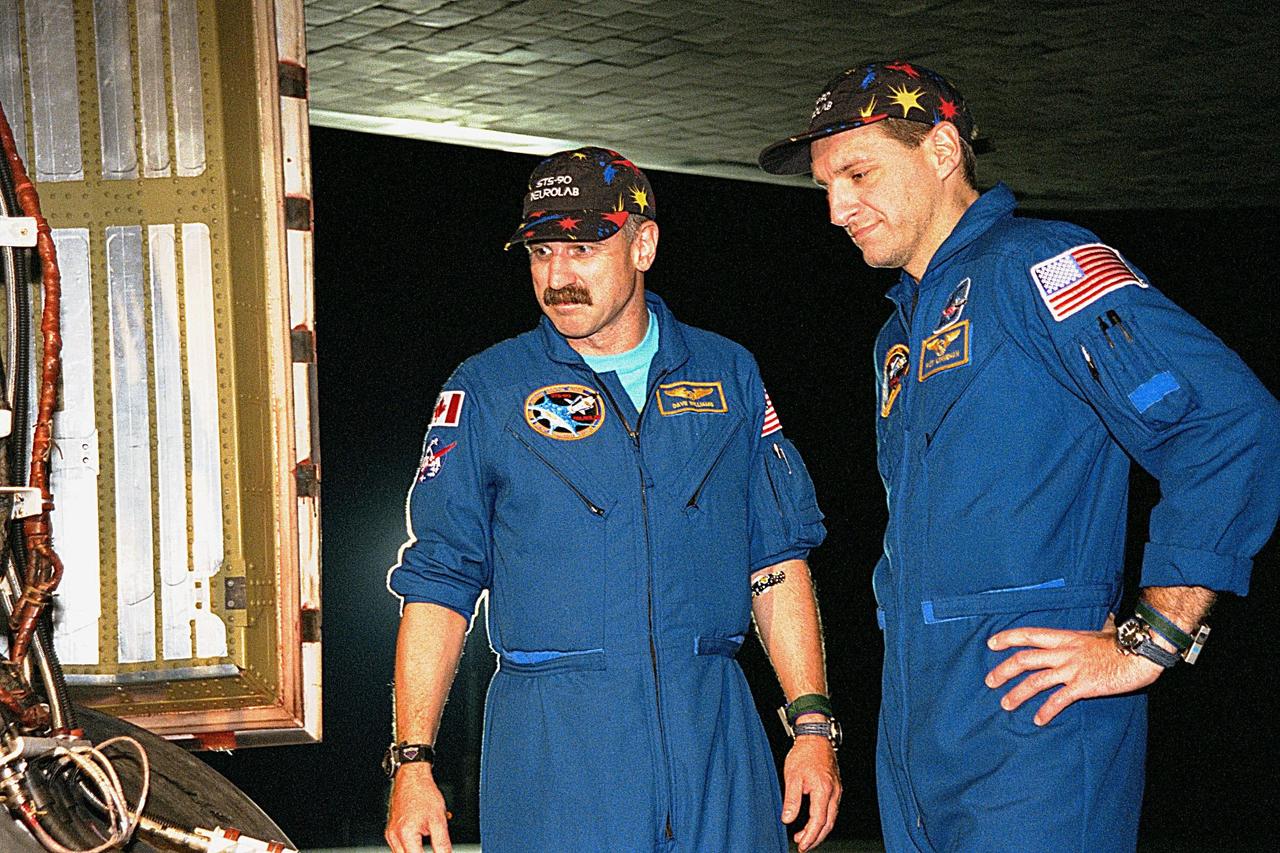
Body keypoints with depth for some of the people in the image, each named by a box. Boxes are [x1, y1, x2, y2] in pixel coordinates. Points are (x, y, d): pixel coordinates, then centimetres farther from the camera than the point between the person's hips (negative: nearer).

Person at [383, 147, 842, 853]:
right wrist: (412, 764, -7)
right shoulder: (484, 393, 2)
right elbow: (436, 583, 1)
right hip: (553, 748, -2)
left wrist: (813, 726, 3)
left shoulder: (728, 376, 9)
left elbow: (776, 561, 10)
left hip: (714, 739, 2)